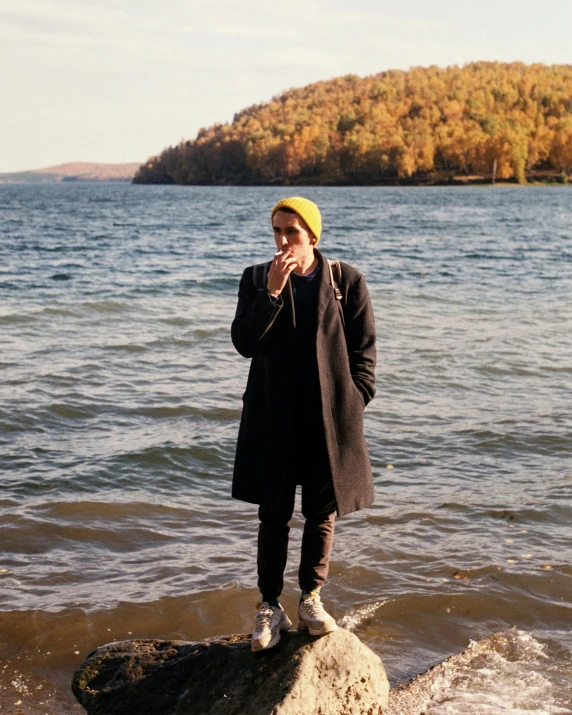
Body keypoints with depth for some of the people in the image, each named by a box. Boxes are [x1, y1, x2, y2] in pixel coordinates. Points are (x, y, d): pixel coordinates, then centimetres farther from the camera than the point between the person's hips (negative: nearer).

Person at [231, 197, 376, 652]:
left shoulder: (347, 281, -1)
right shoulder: (257, 279, 2)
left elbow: (364, 348, 2)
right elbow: (244, 342, -9)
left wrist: (354, 400, -6)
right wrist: (272, 291, -17)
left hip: (330, 417, 0)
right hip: (273, 418, 0)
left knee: (322, 512, 10)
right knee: (274, 513, 6)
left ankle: (312, 600, 26)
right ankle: (271, 607, 16)